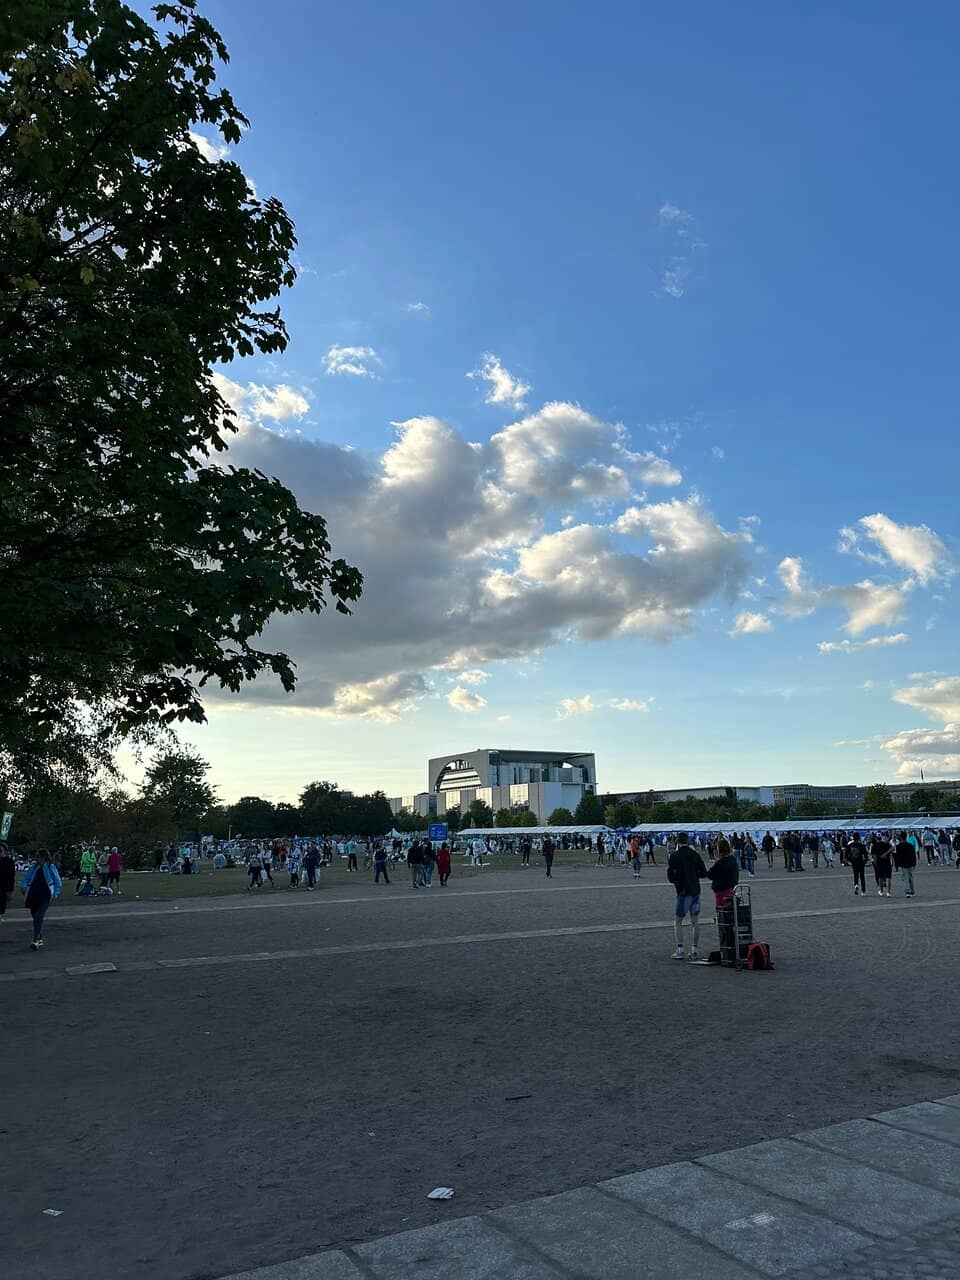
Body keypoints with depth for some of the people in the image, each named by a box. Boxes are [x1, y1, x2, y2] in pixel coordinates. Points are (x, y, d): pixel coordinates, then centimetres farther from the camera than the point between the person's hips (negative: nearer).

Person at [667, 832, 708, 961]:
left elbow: (670, 876, -9)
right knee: (695, 922, 10)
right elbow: (704, 873, 9)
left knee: (678, 921, 3)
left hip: (683, 892, -5)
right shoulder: (695, 854, 7)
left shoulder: (674, 856, -7)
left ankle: (680, 950, -3)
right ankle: (695, 950, 11)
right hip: (696, 891, 5)